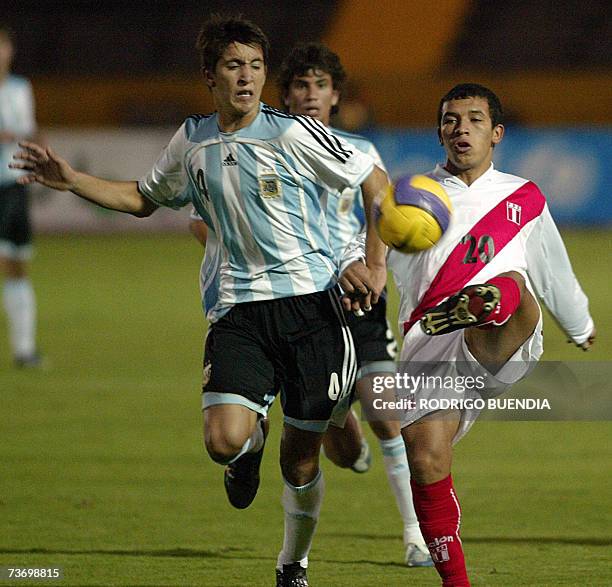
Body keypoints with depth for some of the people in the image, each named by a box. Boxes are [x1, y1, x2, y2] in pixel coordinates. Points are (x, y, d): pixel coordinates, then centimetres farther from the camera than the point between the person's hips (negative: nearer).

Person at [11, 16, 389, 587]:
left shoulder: (293, 134, -5)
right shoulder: (191, 142, 8)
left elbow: (375, 182, 4)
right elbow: (144, 198, 26)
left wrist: (374, 264, -2)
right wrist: (72, 180, 15)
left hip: (309, 301, -2)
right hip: (238, 309, 2)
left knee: (300, 457, 1)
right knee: (224, 441, -18)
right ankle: (254, 435, 20)